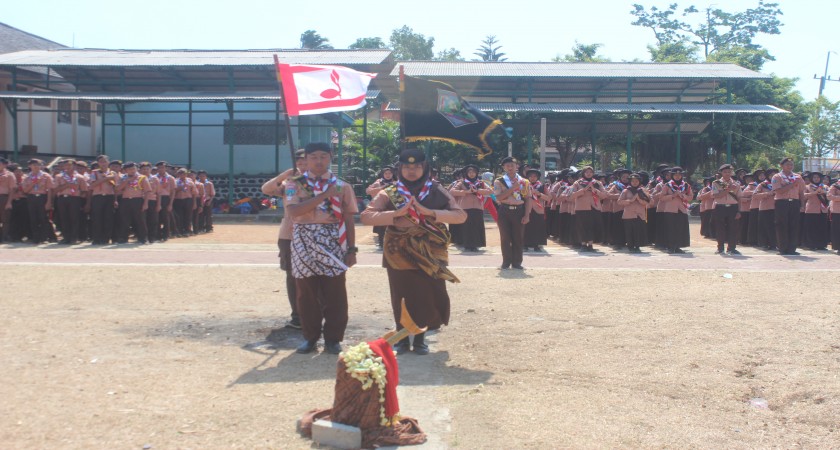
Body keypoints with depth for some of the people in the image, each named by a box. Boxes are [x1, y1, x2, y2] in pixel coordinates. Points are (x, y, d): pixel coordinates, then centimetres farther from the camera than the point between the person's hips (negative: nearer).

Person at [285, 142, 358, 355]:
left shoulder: (342, 186, 6)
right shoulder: (295, 184, 2)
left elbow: (348, 218, 5)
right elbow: (293, 211, -15)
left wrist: (351, 249, 0)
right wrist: (324, 195, -17)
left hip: (333, 243, 0)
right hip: (305, 244, 0)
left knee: (335, 294, 2)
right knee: (307, 293, 7)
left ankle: (333, 338, 14)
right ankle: (310, 337, 21)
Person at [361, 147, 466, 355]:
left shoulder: (437, 191, 2)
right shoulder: (389, 194, 2)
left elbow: (461, 216, -7)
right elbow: (366, 216, -8)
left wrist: (428, 212, -18)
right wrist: (396, 214, -20)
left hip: (430, 255, 0)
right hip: (399, 255, 0)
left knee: (428, 296, 3)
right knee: (402, 297, 7)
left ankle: (420, 336, 22)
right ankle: (402, 336, 24)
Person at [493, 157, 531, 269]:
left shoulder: (524, 182, 5)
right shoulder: (499, 181, 0)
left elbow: (528, 199, 4)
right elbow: (498, 197, -12)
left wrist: (527, 215, -5)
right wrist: (513, 188, -17)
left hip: (518, 211, 1)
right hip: (504, 211, -1)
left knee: (517, 237, 5)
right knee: (505, 237, 2)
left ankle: (517, 262, 13)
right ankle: (506, 261, 11)